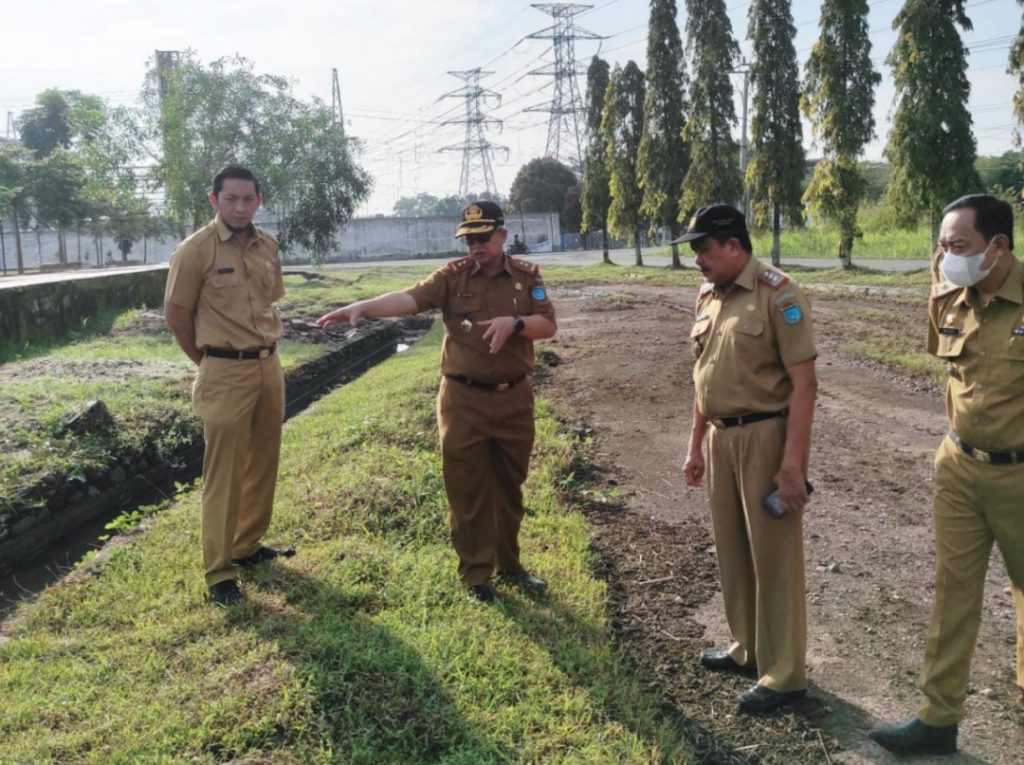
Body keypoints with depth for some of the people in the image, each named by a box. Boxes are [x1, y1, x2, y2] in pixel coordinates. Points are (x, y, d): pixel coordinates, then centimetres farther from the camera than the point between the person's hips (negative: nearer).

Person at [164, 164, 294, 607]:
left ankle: (247, 546, 30)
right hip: (225, 373, -6)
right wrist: (209, 362, 3)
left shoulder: (268, 246, 6)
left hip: (269, 366, 6)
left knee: (263, 465, 13)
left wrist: (264, 349, 15)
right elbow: (175, 314, -6)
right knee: (224, 473, -1)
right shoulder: (195, 250, -11)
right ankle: (219, 574, 7)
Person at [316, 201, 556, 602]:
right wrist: (361, 306, -36)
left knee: (509, 486, 14)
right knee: (467, 490, 4)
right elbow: (409, 298, -19)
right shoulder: (452, 276, -4)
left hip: (514, 399, 2)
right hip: (464, 401, -2)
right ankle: (475, 575, 18)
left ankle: (509, 563, 32)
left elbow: (548, 325, -4)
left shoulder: (527, 276, 2)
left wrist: (514, 323, -24)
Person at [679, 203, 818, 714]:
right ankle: (747, 649, 35)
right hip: (722, 436, 7)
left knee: (774, 557, 3)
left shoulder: (776, 294, -13)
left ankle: (783, 675, 17)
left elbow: (803, 383, -16)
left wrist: (793, 465, -20)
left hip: (767, 436, -7)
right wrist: (695, 446, 17)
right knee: (732, 550, 17)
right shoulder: (707, 299, 10)